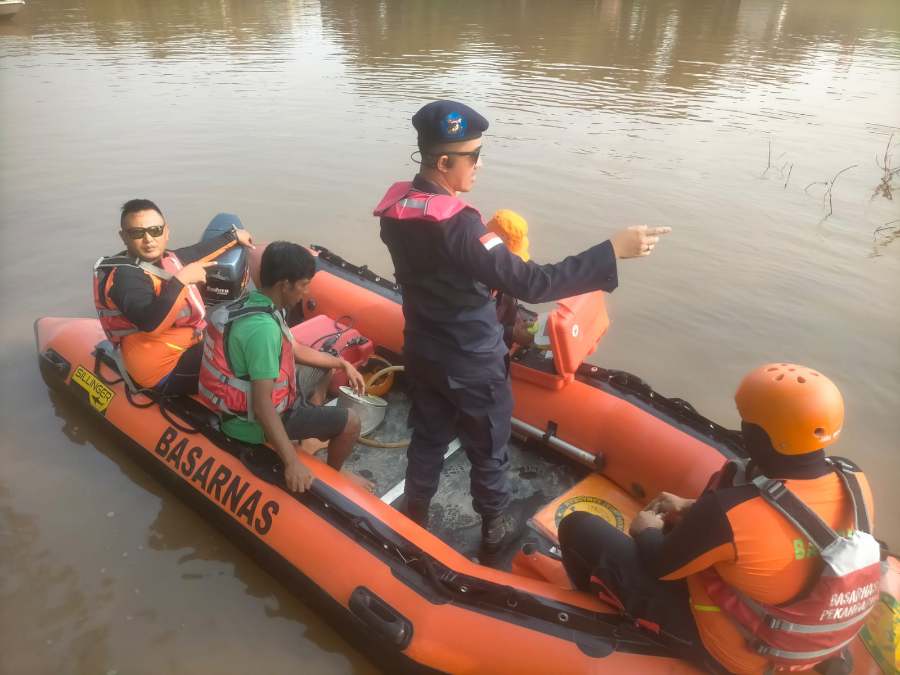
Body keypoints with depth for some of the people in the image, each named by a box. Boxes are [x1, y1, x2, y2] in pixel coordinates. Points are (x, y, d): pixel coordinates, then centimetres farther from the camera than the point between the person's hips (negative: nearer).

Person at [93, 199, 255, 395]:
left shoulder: (165, 258, 3)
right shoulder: (125, 275, -22)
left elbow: (199, 252, 22)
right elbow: (150, 323, -37)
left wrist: (233, 235, 32)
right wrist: (180, 280, -36)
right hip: (165, 370, -10)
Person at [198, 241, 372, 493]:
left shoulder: (254, 302, -3)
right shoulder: (263, 327, -33)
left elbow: (294, 349, 12)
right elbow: (262, 404, -35)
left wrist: (342, 364, 13)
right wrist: (292, 462, -34)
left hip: (247, 396, 9)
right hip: (255, 420, -9)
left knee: (323, 368, 24)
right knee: (350, 421, -3)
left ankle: (314, 428, 35)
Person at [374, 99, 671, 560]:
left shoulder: (394, 207, -5)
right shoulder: (456, 225, -31)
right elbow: (529, 283, -34)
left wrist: (482, 239, 12)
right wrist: (613, 251, -33)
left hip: (422, 353, 7)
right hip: (471, 365, -7)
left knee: (428, 437, 24)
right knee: (487, 451, 15)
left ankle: (414, 520, 43)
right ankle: (494, 533, 36)